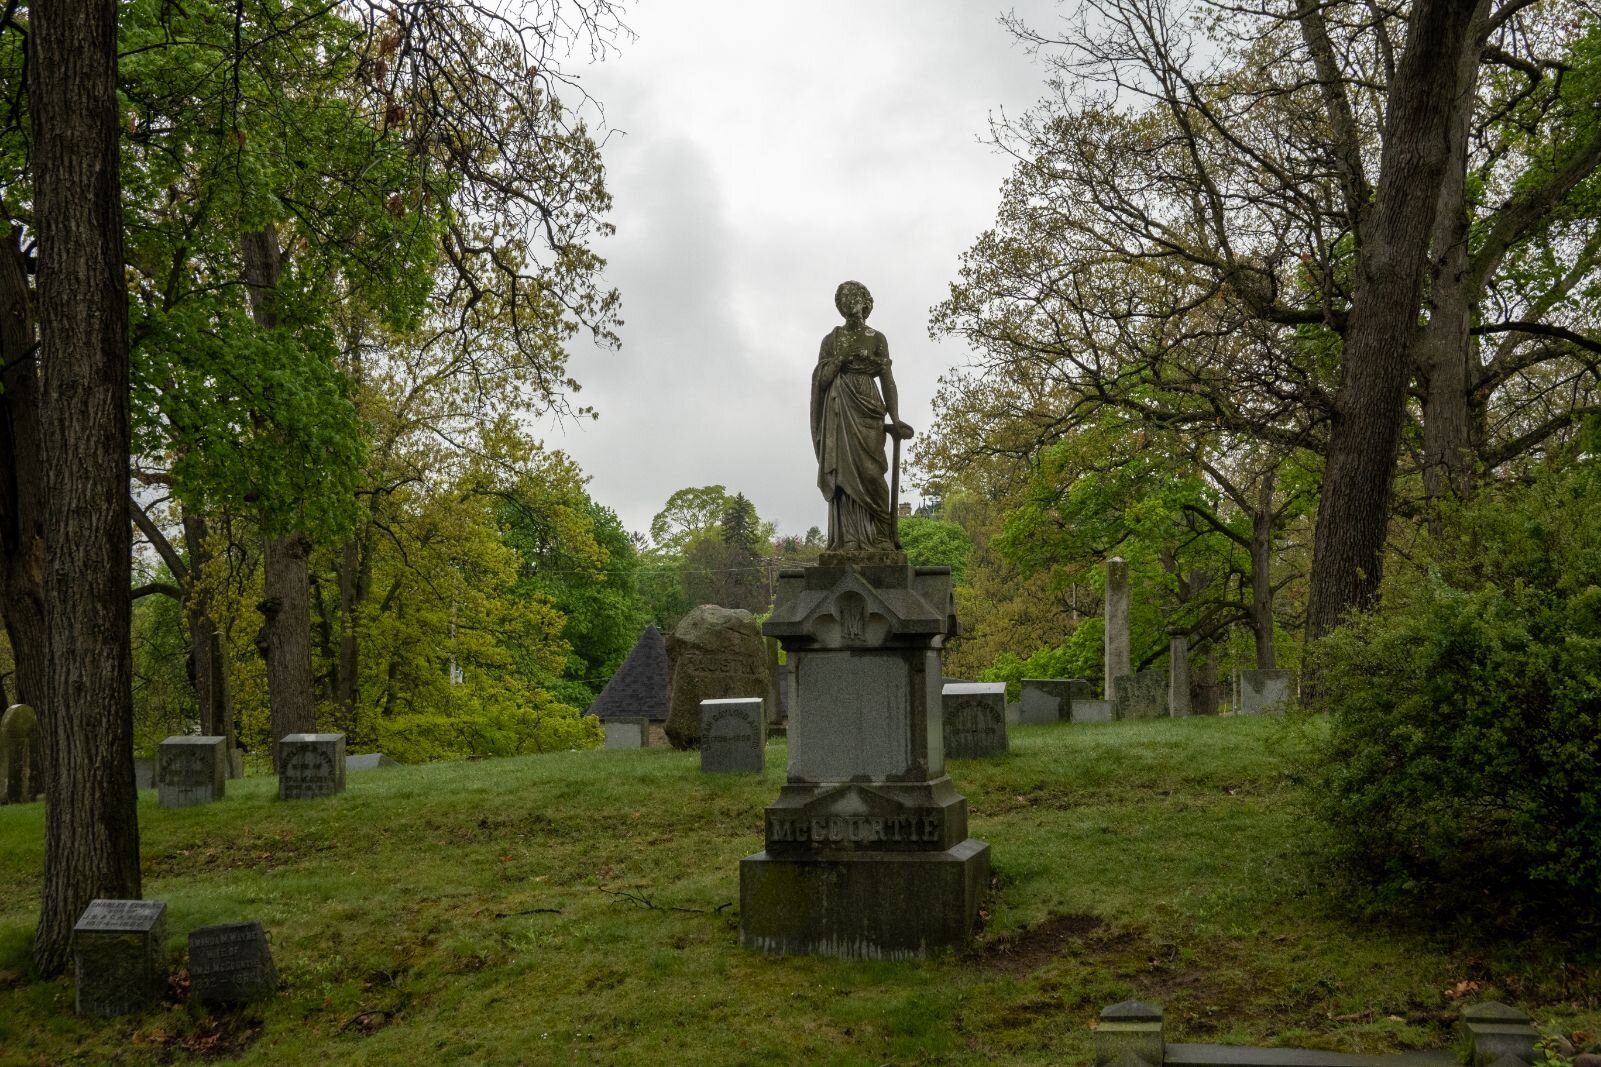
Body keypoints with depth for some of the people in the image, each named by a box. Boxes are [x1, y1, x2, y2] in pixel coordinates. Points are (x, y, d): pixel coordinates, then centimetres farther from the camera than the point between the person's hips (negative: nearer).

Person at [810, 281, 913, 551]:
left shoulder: (876, 339, 10)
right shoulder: (831, 340, 13)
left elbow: (887, 380, 5)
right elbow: (821, 379, 6)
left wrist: (895, 419, -4)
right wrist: (842, 357, -7)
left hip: (866, 410, -1)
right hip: (838, 413, 1)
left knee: (868, 471, -10)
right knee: (843, 472, -6)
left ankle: (878, 537, -9)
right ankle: (848, 539, -9)